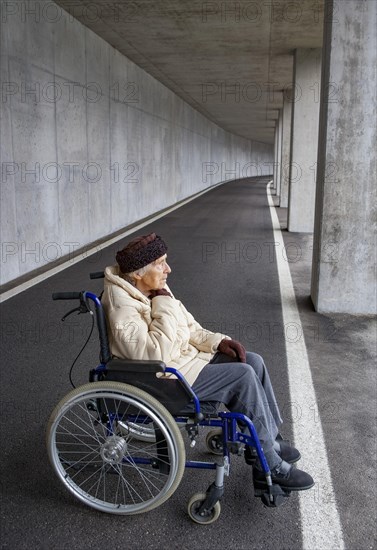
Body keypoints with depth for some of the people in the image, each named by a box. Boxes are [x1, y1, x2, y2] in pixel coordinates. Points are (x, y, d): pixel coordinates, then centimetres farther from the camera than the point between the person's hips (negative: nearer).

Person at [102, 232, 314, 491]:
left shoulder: (155, 289, 5)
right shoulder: (121, 305, -22)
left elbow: (189, 329, 14)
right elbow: (154, 354, -30)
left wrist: (218, 341, -2)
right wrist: (164, 305, -25)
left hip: (185, 357, 9)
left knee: (253, 361, -1)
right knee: (243, 376, -18)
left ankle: (270, 438, 12)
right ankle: (268, 466, -5)